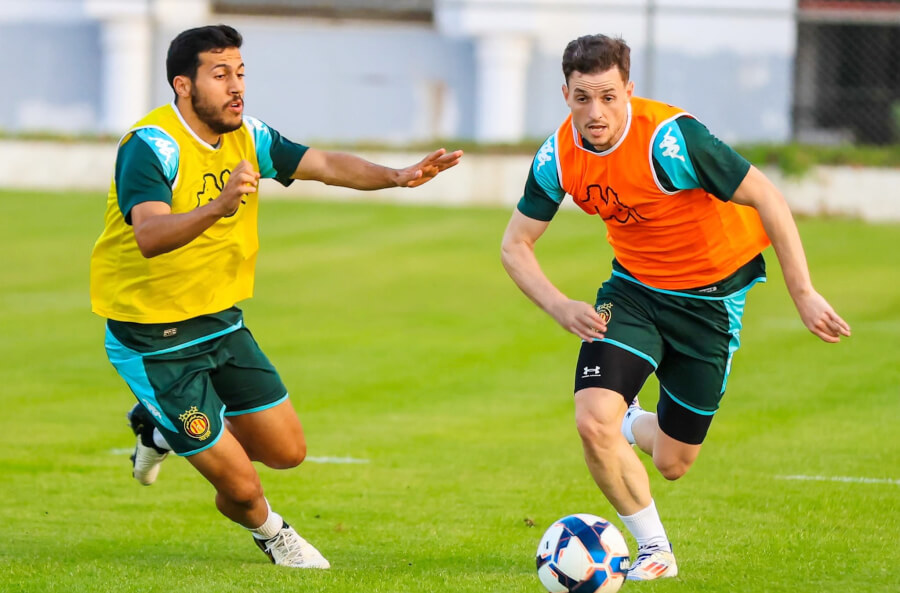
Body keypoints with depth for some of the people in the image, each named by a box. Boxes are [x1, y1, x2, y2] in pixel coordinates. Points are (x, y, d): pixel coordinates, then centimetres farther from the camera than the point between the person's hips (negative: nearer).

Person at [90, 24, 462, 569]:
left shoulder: (246, 137, -1)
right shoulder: (151, 147, -25)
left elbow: (325, 165, -7)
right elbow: (150, 237, -40)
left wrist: (397, 176, -26)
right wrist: (220, 206, -58)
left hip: (221, 320, 7)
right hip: (153, 338, -7)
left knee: (287, 451, 10)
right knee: (241, 486, -6)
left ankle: (166, 428, 33)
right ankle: (268, 530, 32)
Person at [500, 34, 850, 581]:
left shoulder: (669, 139, -30)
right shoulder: (559, 157, -14)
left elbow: (767, 199, -23)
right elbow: (515, 245, -1)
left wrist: (804, 294, -24)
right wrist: (563, 309, -17)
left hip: (712, 292, -3)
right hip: (635, 285, 3)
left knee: (672, 464, 5)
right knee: (593, 421, -21)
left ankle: (633, 426, 45)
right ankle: (654, 550, 4)